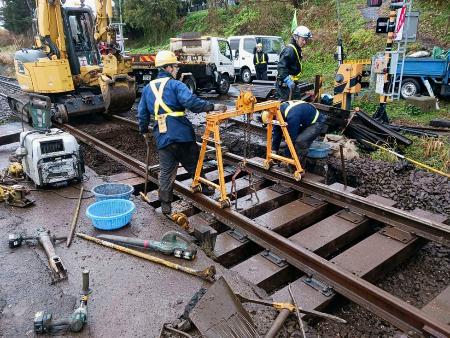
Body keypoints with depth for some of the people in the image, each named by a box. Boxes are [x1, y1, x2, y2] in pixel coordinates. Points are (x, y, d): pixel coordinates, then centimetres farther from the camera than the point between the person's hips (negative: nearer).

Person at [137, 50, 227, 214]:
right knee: (194, 163, 15)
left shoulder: (148, 88, 13)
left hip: (162, 137, 5)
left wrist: (144, 131, 29)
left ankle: (165, 204, 12)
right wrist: (212, 106, -19)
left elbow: (142, 113, 18)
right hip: (182, 133, -4)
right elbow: (191, 101, -22)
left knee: (166, 171, 10)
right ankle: (203, 187, 32)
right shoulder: (175, 85, -5)